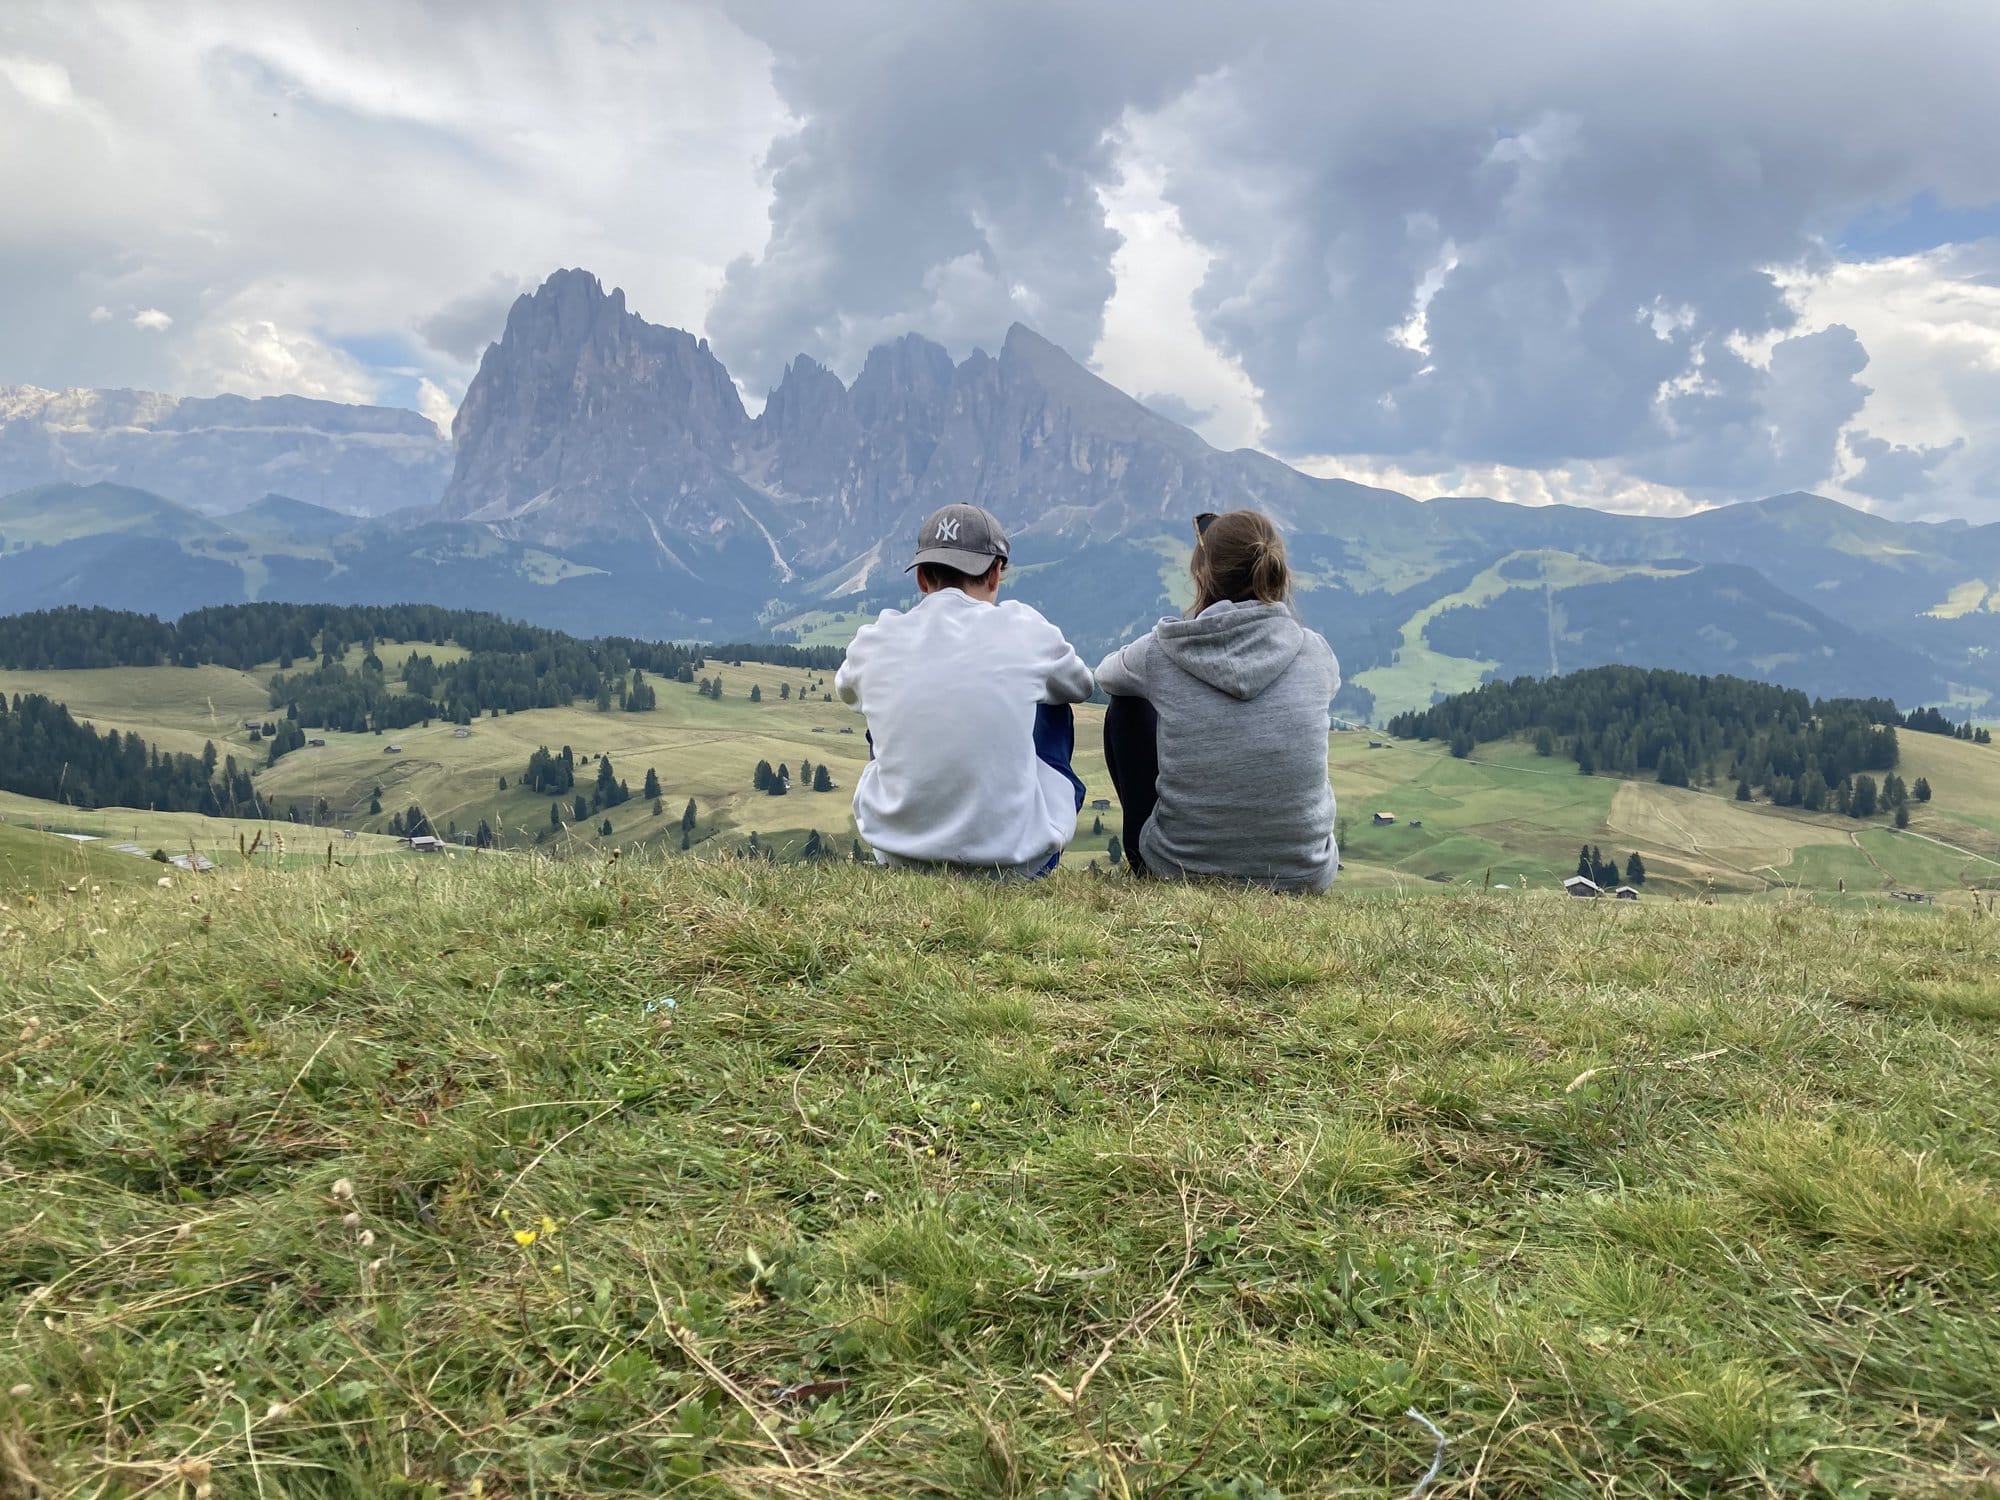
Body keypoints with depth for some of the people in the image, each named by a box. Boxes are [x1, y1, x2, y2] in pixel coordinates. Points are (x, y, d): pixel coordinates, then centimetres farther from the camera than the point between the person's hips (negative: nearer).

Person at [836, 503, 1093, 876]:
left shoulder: (875, 641, -4)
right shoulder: (1024, 629, -8)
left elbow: (845, 689, 21)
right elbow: (1081, 686, 14)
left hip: (896, 854, 2)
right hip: (1013, 860, -2)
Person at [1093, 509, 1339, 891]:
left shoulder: (1160, 651, -10)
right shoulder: (1314, 652, -7)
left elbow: (1104, 674, 14)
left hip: (1179, 868, -1)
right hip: (1303, 877, 2)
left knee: (1125, 710, 22)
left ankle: (1143, 863, 33)